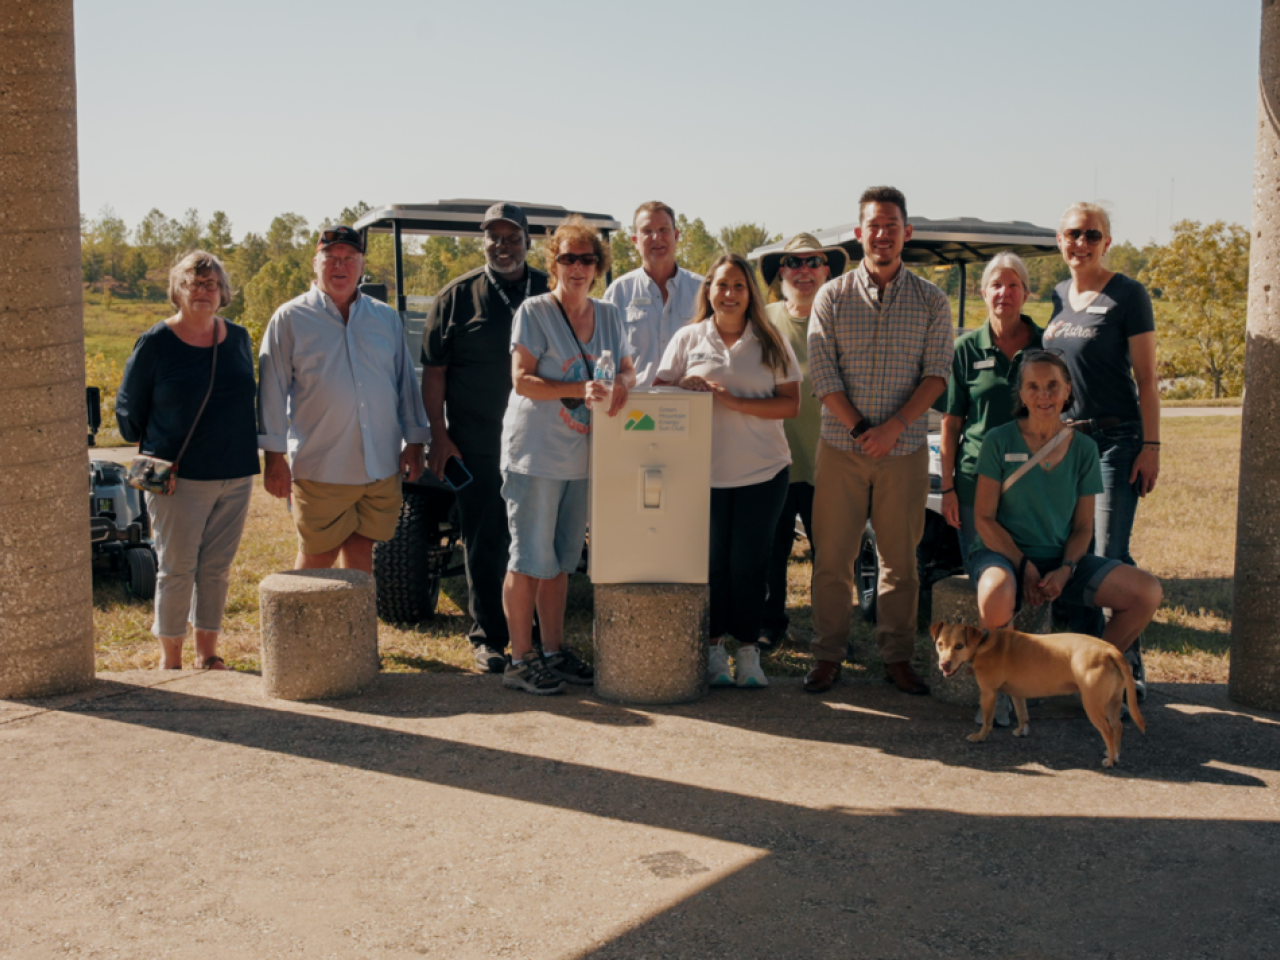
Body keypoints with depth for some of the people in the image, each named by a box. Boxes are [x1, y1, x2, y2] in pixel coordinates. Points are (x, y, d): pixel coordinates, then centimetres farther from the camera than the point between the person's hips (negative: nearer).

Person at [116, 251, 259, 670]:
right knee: (177, 569, 1)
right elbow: (128, 406, 4)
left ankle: (207, 652, 21)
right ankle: (170, 659, 13)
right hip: (178, 478, -4)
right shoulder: (155, 343, -5)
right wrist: (149, 448, 6)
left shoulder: (239, 338, 8)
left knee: (217, 568, 9)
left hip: (236, 475, 4)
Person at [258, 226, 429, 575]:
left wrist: (414, 442, 10)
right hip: (319, 467, -3)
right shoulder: (290, 319, 1)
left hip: (381, 466, 3)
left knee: (361, 549, 11)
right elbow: (272, 391, -1)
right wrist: (274, 457, -5)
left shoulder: (386, 318, 11)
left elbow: (406, 382, 15)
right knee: (317, 558, 4)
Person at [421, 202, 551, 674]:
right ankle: (488, 636, 14)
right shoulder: (457, 296, 3)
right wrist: (438, 436, -3)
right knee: (484, 544, 4)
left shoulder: (550, 293, 9)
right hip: (477, 446, -2)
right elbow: (434, 372, 3)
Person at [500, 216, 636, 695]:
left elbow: (627, 367, 12)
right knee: (531, 559, -3)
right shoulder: (534, 311, -7)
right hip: (535, 453, -6)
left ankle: (554, 651, 23)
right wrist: (580, 390, -26)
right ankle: (520, 660, 5)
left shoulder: (609, 315, 10)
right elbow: (522, 381, -13)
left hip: (582, 457, 6)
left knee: (561, 560, 14)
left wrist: (621, 384, -12)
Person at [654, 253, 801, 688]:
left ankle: (747, 650, 14)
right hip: (704, 471, 1)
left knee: (749, 562, 1)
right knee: (710, 561, 4)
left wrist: (736, 402, -14)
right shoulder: (688, 338, 7)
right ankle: (714, 648, 18)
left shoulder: (771, 342, 5)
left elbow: (790, 404, -2)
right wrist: (683, 387, -14)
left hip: (762, 471, 0)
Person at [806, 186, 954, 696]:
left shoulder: (931, 300, 5)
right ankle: (828, 656, 13)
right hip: (841, 447, 0)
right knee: (833, 557, 3)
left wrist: (894, 426, -14)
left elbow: (937, 372, -2)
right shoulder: (832, 296, 3)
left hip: (905, 449, 0)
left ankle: (898, 657, 17)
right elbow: (822, 373, -3)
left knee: (900, 558, 6)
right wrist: (859, 428, -12)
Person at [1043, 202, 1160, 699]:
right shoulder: (1056, 296, 12)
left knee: (1110, 556, -9)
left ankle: (1131, 663, 2)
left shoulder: (1127, 295, -4)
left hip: (1115, 438, -6)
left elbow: (1146, 377, -6)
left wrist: (1151, 445, -12)